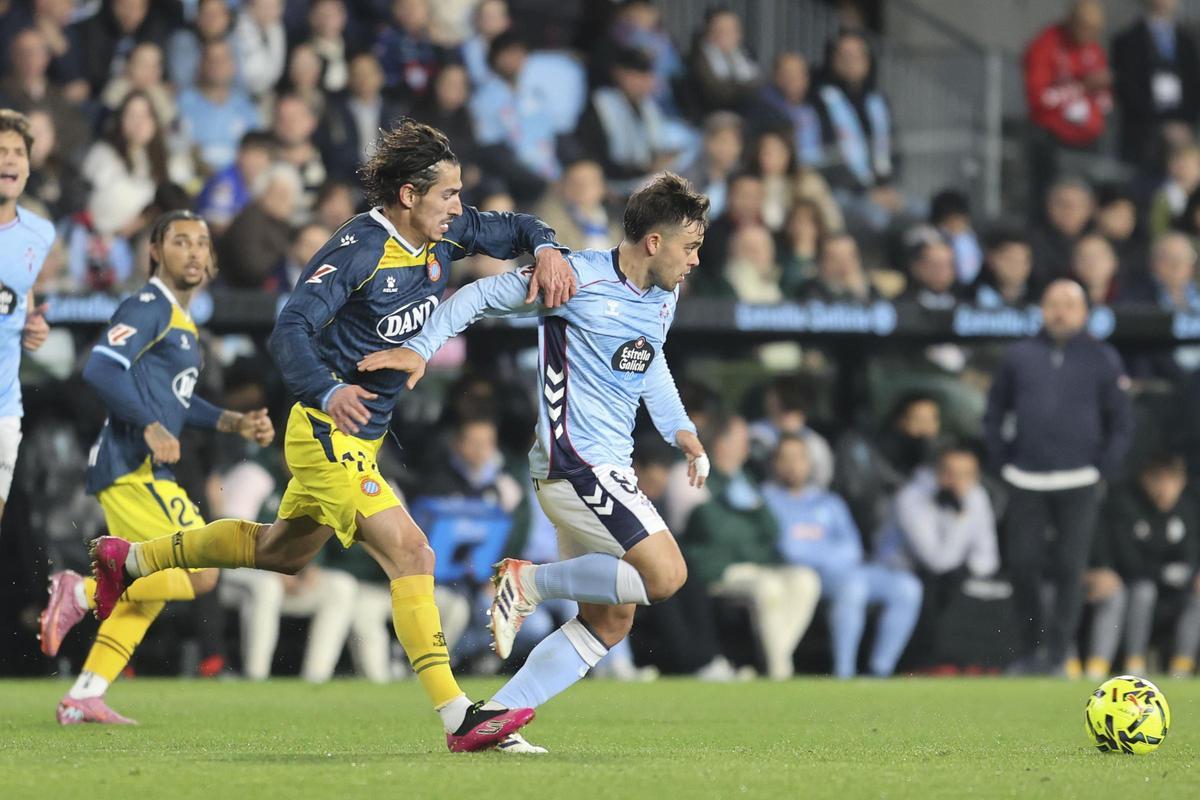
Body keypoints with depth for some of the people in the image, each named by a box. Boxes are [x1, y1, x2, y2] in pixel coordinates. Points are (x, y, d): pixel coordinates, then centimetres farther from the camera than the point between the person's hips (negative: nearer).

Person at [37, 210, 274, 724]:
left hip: (146, 472, 10)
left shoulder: (179, 318, 21)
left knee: (148, 593, 13)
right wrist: (152, 427, -25)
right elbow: (101, 369, -22)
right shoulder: (149, 307, -9)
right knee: (200, 574, -13)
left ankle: (83, 698, 13)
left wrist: (234, 423, 22)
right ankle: (80, 592, -7)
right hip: (133, 469, -10)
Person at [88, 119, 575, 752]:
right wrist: (328, 392, -47)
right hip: (328, 434, -10)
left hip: (363, 436, 10)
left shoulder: (443, 236, 0)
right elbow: (291, 331, -29)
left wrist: (546, 249, -8)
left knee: (281, 551, 26)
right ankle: (458, 718, -21)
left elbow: (510, 228, 15)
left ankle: (130, 559, 43)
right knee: (409, 552, -18)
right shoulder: (358, 249, -23)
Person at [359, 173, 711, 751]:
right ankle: (528, 582, -5)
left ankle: (491, 718, 7)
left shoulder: (663, 299, 13)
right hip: (575, 462, -9)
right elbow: (482, 295, -3)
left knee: (611, 621, 7)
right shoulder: (578, 278, -12)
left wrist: (682, 432, 19)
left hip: (606, 473, 9)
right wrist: (419, 349, -10)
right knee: (665, 575, -20)